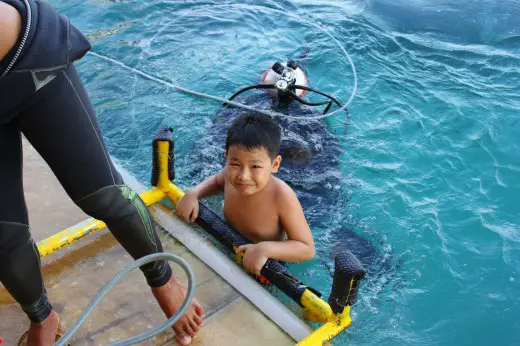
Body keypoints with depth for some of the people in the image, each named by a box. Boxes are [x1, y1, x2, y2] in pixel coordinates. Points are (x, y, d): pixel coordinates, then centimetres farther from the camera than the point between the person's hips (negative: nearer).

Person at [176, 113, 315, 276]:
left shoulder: (282, 197, -34)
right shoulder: (233, 172, -19)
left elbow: (308, 249, -28)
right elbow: (216, 181, 8)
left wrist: (266, 249, -42)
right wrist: (193, 193, -11)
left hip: (263, 268, -3)